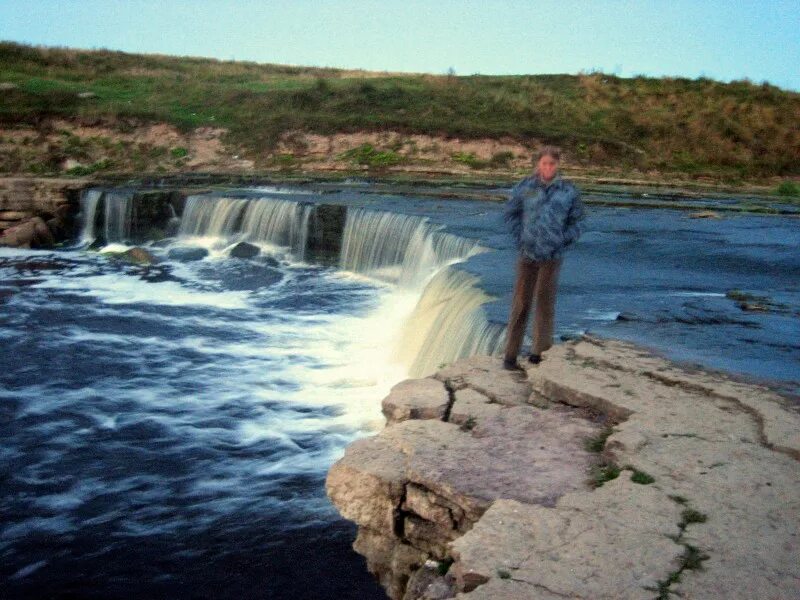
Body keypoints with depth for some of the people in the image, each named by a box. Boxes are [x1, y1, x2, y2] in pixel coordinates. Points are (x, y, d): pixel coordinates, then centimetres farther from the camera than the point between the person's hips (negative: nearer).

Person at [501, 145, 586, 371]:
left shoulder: (568, 190, 1)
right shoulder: (524, 187, 0)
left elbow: (578, 220, 10)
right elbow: (509, 213, 11)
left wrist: (564, 241, -1)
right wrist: (519, 237, 2)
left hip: (552, 256, 0)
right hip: (527, 253, 0)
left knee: (545, 300, 5)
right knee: (521, 303, 4)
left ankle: (540, 350, 17)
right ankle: (511, 354, 11)